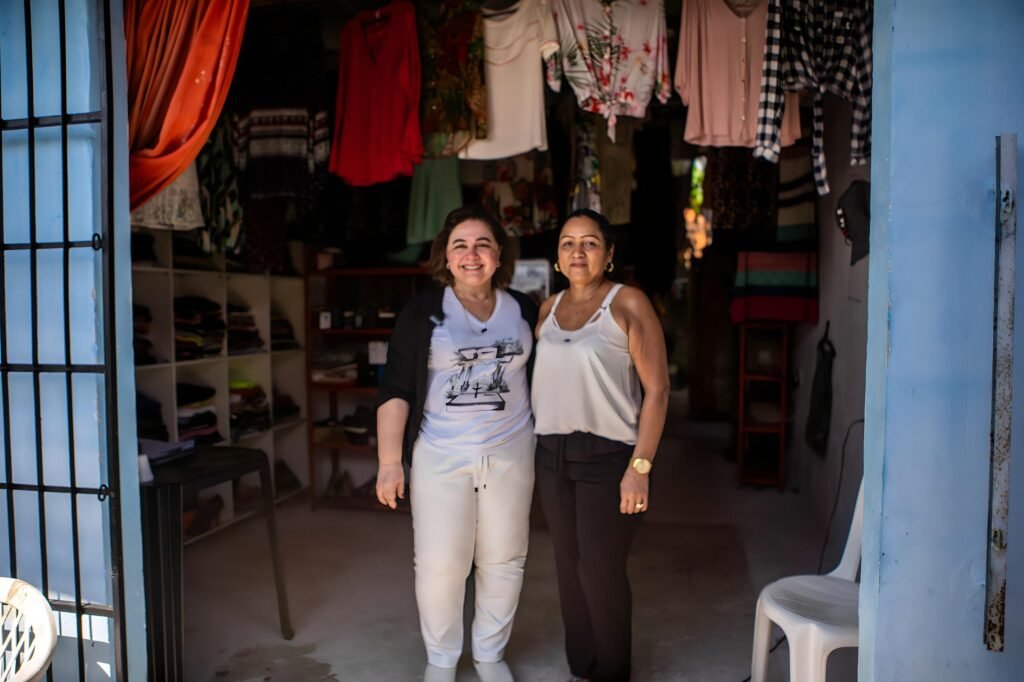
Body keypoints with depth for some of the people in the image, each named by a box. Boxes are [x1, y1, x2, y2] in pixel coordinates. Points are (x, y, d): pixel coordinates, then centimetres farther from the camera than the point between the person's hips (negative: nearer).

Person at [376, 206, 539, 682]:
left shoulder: (524, 310, 2)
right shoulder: (422, 312, -6)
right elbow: (395, 391, -7)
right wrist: (390, 461, -11)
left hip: (510, 454, 3)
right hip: (441, 456, -2)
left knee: (503, 560, 11)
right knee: (438, 566, 3)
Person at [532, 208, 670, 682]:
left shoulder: (628, 303, -9)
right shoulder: (548, 309, 8)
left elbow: (657, 388, -12)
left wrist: (640, 467, -16)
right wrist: (533, 446, 8)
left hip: (608, 455, -5)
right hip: (552, 453, 5)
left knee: (601, 568, 1)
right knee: (568, 565, 12)